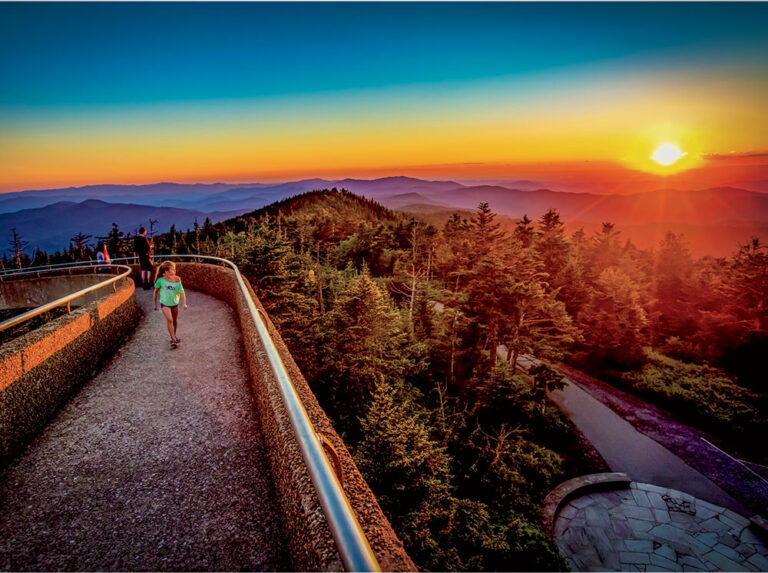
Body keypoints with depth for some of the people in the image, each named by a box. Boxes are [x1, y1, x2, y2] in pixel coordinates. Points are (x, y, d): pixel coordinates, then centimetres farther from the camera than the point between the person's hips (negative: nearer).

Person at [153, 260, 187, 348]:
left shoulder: (177, 280, -12)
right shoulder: (161, 280, -15)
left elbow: (181, 292, -13)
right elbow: (156, 291, 0)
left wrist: (184, 303, -26)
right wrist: (155, 304, 8)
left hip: (174, 303, 3)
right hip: (165, 303, -3)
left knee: (175, 320, 15)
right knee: (169, 319, -19)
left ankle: (174, 335, 39)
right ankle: (173, 339, -13)